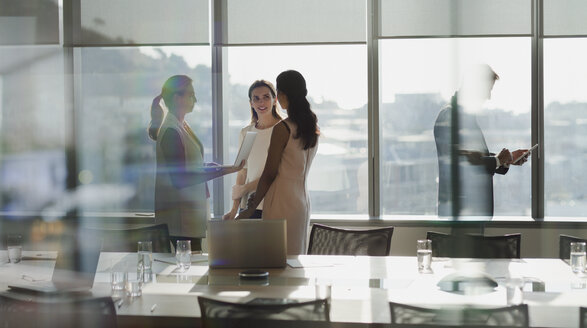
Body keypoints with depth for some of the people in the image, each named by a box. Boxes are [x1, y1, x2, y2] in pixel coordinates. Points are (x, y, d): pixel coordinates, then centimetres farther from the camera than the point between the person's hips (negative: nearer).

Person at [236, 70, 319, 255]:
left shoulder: (282, 128, -14)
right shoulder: (312, 127, 8)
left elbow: (269, 174, -13)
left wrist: (250, 208, -4)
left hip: (282, 202, -8)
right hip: (303, 200, 8)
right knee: (296, 257, 13)